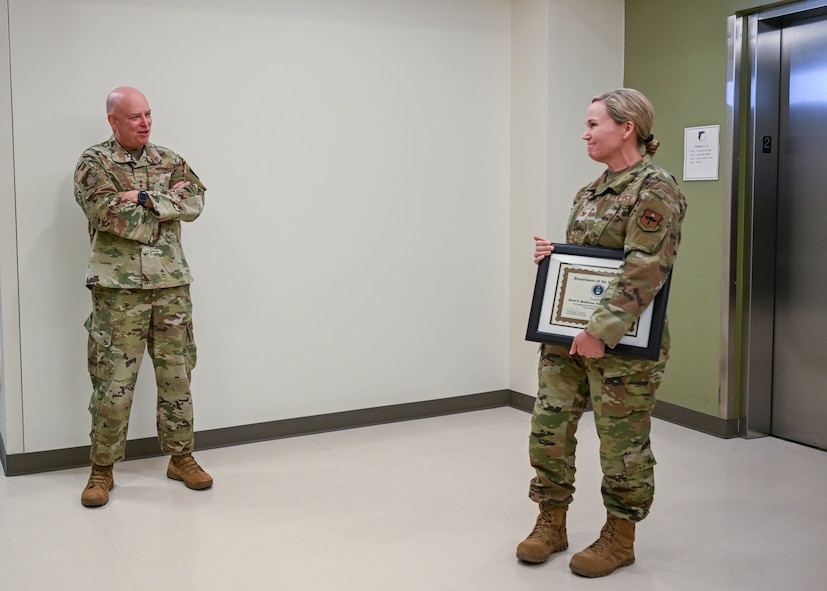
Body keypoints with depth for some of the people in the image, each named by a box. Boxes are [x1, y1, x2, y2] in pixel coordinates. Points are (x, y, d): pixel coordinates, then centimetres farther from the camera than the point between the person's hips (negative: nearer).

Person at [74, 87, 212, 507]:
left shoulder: (169, 161, 11)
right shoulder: (94, 163, -1)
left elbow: (195, 200, -5)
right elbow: (110, 215, -15)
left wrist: (144, 198, -15)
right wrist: (168, 203, -8)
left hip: (171, 285, 4)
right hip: (118, 288, -3)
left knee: (177, 375, 9)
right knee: (114, 381, 1)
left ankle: (181, 457, 23)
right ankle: (102, 468, 15)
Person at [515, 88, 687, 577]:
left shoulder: (655, 188, -12)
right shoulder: (593, 190, 14)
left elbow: (644, 271, -21)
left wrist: (602, 331, -25)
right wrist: (552, 255, 4)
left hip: (623, 342, -8)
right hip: (567, 335, 8)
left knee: (622, 440, 5)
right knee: (549, 426, 9)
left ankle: (620, 539, 22)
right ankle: (552, 524, 26)